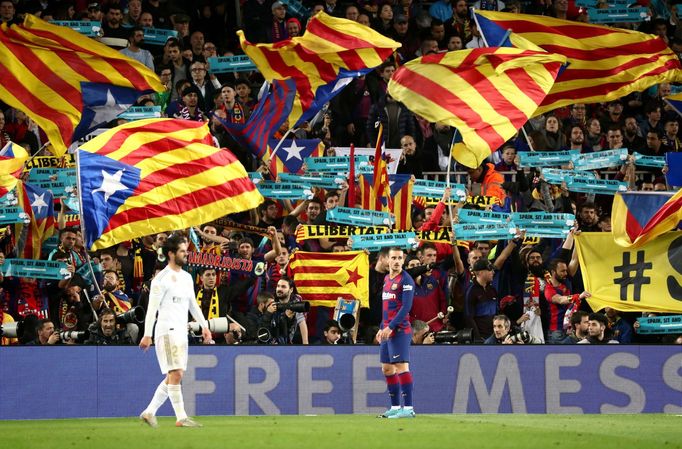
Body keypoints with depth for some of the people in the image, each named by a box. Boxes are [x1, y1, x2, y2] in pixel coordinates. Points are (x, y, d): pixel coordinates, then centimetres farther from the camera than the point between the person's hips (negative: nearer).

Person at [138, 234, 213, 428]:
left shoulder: (187, 277, 16)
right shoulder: (162, 278, -9)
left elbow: (193, 304, 24)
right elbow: (152, 308, -11)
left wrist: (204, 326, 17)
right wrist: (147, 335, -15)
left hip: (181, 332, 8)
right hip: (167, 331, -8)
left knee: (173, 376, 8)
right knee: (176, 374, -12)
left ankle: (149, 412, 16)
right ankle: (181, 417, -12)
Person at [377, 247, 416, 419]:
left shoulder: (405, 280, -9)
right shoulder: (387, 278, 17)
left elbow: (406, 307, -16)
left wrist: (390, 327, -19)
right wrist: (382, 328, 20)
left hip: (400, 330, -9)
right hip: (388, 330, 9)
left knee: (401, 366, -14)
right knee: (387, 368, 11)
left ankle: (408, 408, -17)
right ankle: (395, 407, 17)